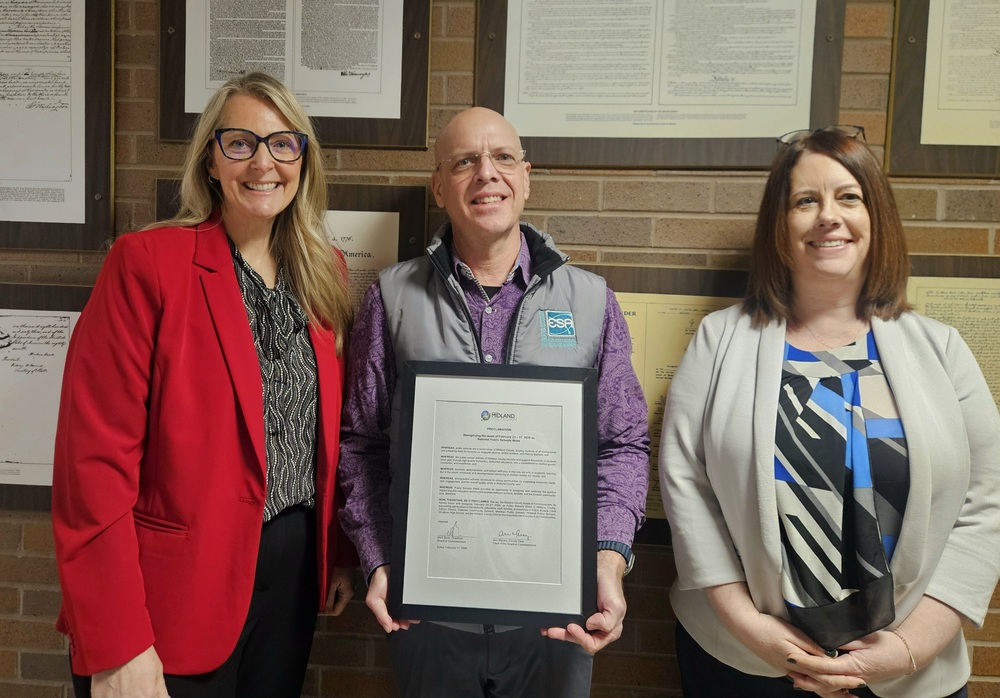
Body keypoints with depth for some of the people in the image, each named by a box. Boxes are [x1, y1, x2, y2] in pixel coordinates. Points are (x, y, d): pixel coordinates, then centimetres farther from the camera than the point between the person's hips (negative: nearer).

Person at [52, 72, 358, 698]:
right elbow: (96, 457, -16)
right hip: (176, 592, -5)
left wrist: (341, 552, 10)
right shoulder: (147, 262, -13)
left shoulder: (324, 272, 4)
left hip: (295, 572, 5)